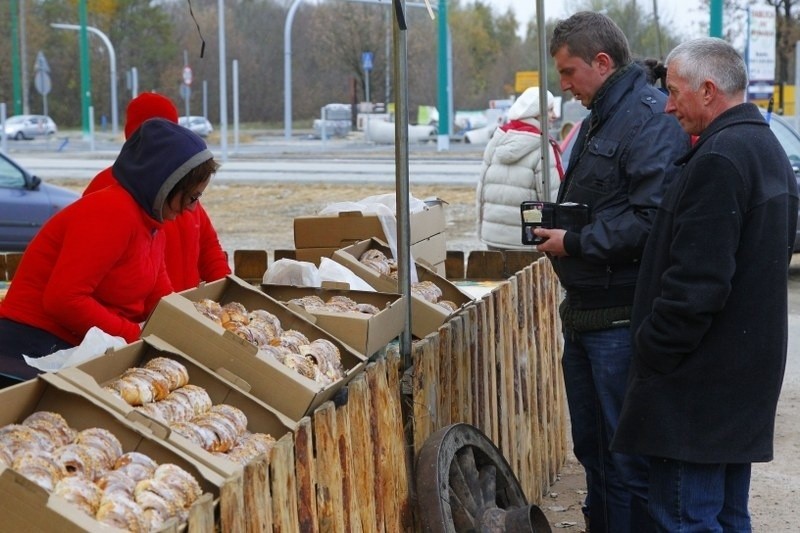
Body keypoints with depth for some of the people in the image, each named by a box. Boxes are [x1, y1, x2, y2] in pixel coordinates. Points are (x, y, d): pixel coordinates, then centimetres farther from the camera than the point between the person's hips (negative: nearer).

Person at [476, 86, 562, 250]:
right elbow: (551, 199, -14)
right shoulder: (542, 149, -11)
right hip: (529, 239, -6)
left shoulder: (495, 142, 9)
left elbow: (482, 189, 12)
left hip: (493, 235, 6)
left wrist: (482, 228, 19)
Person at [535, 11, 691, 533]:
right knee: (592, 446, 19)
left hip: (622, 319, -10)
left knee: (627, 457, -2)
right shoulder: (600, 118, 16)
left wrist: (576, 242, -18)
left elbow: (653, 216, -26)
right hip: (584, 314, 10)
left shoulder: (652, 118, -16)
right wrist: (554, 220, 6)